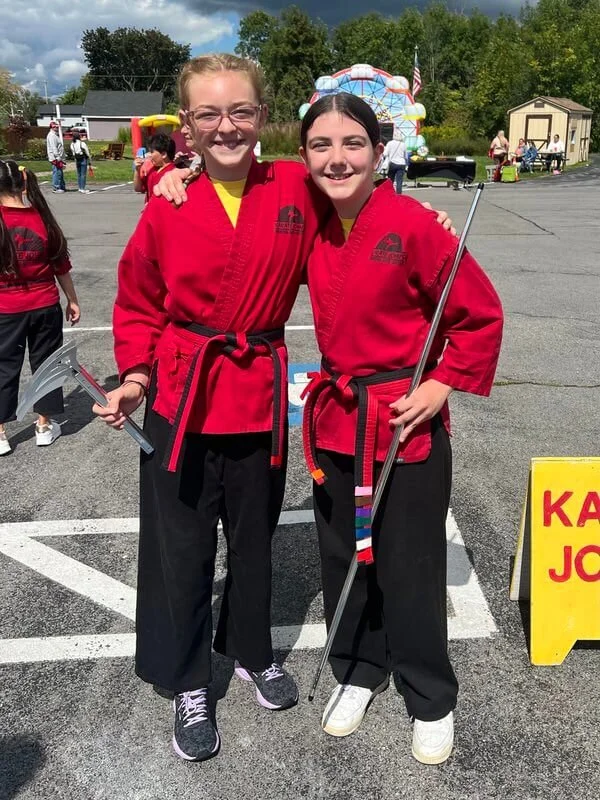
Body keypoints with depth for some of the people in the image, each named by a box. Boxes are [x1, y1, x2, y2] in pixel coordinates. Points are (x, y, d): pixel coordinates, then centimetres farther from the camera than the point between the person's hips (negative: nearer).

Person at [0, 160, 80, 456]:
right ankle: (44, 426, 23)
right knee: (45, 364, 14)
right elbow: (61, 265, 1)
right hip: (45, 307, 2)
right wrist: (72, 300, 10)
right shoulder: (43, 218, -5)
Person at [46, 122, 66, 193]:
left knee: (60, 173, 14)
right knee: (57, 173, -10)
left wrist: (62, 159, 21)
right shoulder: (51, 135, -11)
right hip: (55, 158, -10)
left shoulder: (55, 135, 22)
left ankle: (62, 187, 21)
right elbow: (54, 148, -18)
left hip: (59, 158, 10)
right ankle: (56, 188, -8)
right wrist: (58, 158, -23)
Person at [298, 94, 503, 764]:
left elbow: (482, 316, -8)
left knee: (410, 569, 7)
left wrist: (442, 386, -13)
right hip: (335, 417, 5)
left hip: (408, 425, -5)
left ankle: (431, 702, 32)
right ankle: (358, 673, 41)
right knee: (342, 557, 17)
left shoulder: (413, 224, -15)